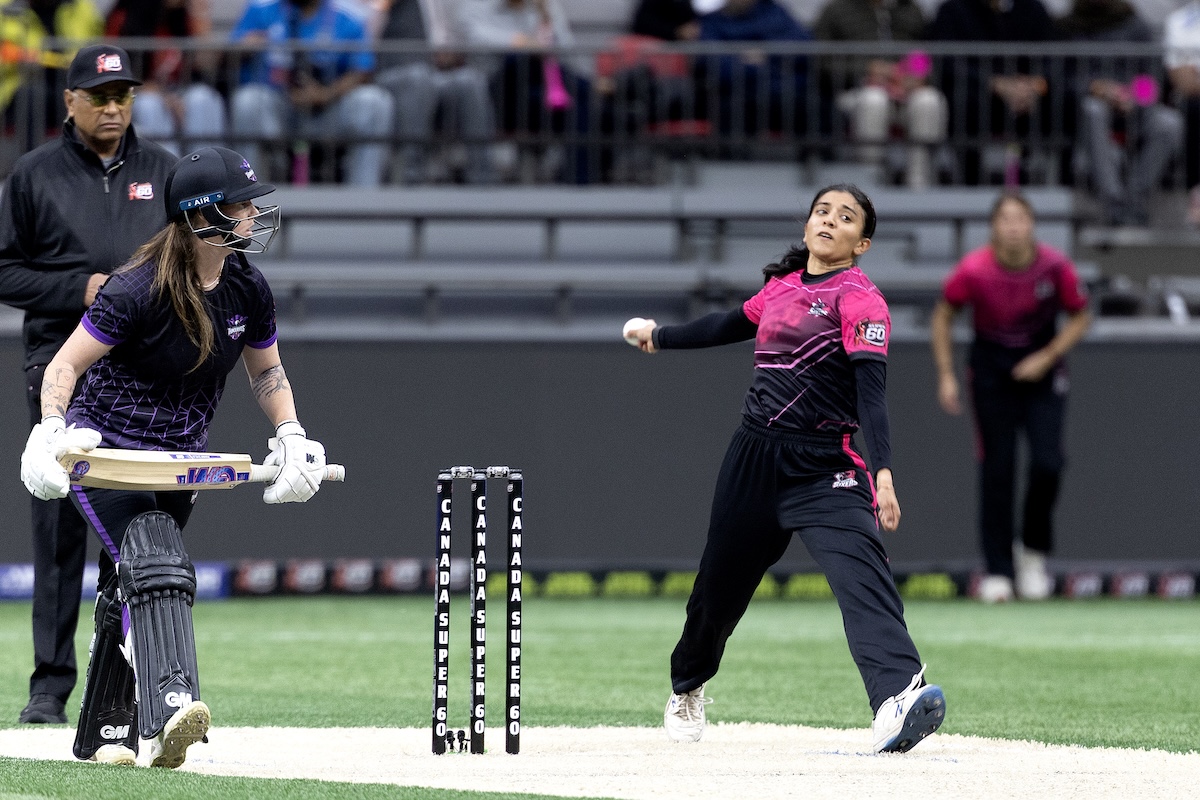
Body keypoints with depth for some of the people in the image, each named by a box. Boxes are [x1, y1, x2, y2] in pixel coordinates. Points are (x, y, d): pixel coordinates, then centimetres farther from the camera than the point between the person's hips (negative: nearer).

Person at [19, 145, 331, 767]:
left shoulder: (248, 290, 0)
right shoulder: (139, 290, -20)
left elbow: (266, 369, 17)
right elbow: (65, 366, -17)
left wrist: (290, 434, 1)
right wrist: (50, 431, -33)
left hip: (179, 459, 7)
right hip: (103, 452, -7)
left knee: (129, 591, 12)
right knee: (156, 561, -27)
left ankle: (103, 735, 25)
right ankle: (167, 711, -43)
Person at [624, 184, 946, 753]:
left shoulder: (858, 298, -9)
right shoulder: (783, 285, 11)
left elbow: (870, 389, -21)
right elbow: (732, 325, 31)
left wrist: (882, 473, -33)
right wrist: (660, 338, 46)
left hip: (822, 465, -6)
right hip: (754, 452, 6)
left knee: (860, 570, -26)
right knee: (722, 577, 17)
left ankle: (898, 695, -45)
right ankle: (687, 687, 44)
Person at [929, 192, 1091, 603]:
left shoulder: (1055, 266, -17)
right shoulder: (974, 270, -18)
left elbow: (1080, 317, -1)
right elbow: (943, 315, -1)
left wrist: (1046, 359, -12)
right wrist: (946, 377, -5)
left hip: (1042, 365, 0)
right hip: (991, 365, 0)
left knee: (1047, 463, -12)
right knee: (997, 469, -3)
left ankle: (1034, 551, 12)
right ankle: (996, 571, 4)